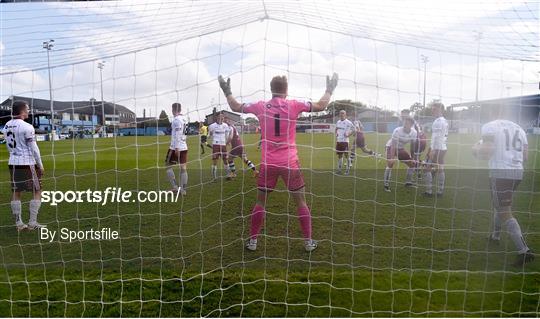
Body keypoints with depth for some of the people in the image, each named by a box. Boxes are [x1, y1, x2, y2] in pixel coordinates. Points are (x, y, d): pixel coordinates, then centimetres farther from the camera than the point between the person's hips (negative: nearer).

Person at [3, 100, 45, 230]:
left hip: (13, 163, 7)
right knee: (37, 192, 3)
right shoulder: (27, 127, -15)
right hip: (27, 163, -7)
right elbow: (33, 148, -12)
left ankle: (18, 223, 16)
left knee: (16, 193, 11)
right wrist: (40, 165, -5)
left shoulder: (7, 126, 7)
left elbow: (9, 146, 15)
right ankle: (32, 223, 3)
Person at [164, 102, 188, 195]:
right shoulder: (183, 120, 14)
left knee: (168, 166, 6)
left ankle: (175, 187, 1)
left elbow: (177, 134, -18)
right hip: (184, 147, 8)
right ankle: (183, 189, 6)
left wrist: (176, 148, -21)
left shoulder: (176, 119, -11)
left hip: (176, 147, -8)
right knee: (183, 168, 5)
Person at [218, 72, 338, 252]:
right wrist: (329, 90, 21)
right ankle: (308, 241, 15)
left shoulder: (260, 106, 1)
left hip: (268, 163, 2)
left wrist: (227, 92, 30)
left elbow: (236, 107, 14)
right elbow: (321, 106, 5)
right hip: (290, 163, -1)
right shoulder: (294, 105, -4)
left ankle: (252, 240, 19)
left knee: (260, 202, 14)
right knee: (301, 202, 10)